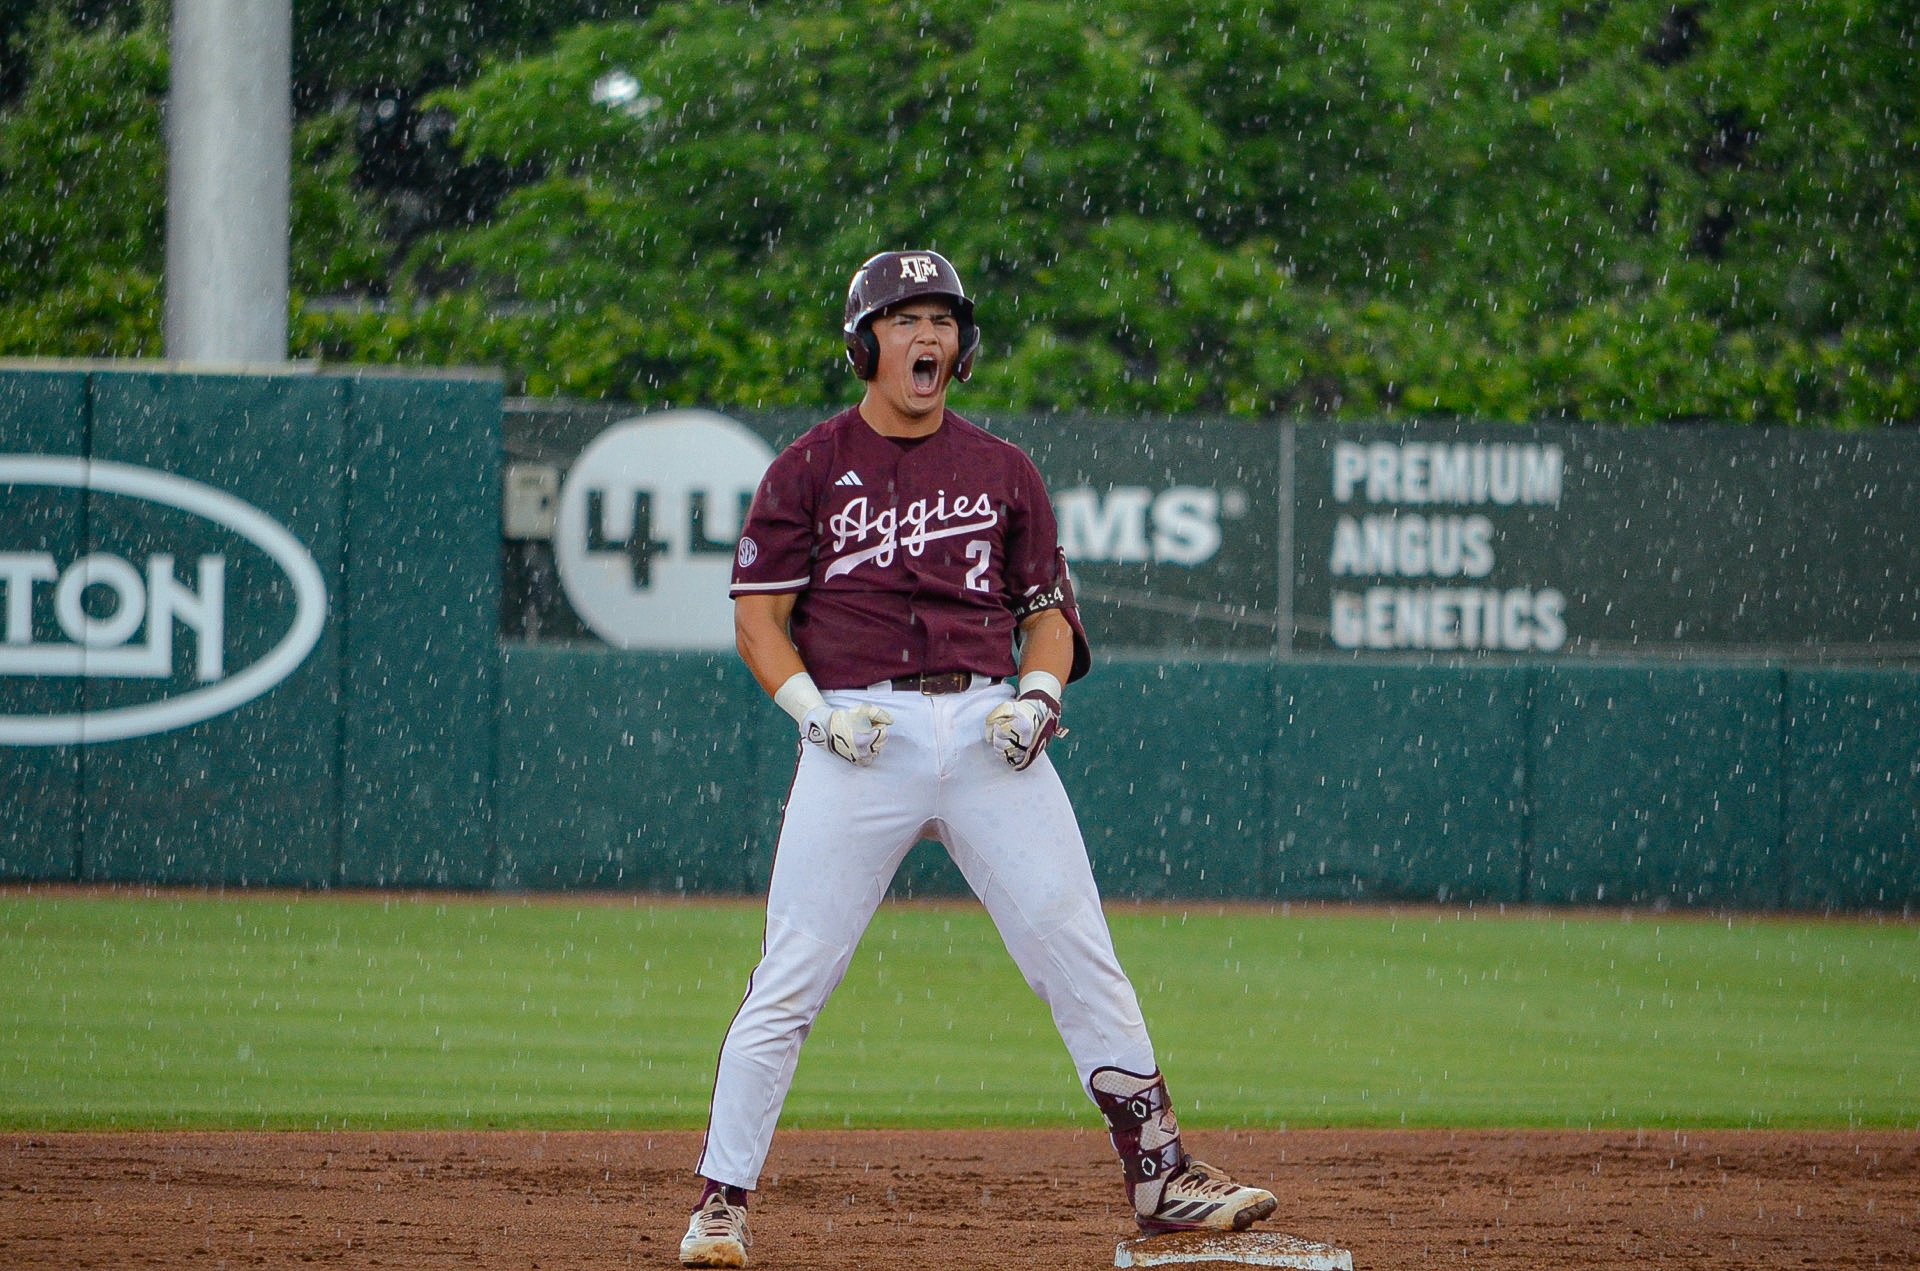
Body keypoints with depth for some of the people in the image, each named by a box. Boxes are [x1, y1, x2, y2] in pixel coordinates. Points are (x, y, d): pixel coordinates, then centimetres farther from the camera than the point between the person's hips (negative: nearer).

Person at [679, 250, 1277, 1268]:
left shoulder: (1002, 470, 15)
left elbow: (1049, 610, 17)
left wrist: (1038, 693, -3)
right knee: (790, 983, -6)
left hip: (985, 727, 2)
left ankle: (1160, 1176, 1)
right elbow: (758, 616, 4)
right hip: (860, 736, -2)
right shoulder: (810, 469, 7)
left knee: (1080, 959, -4)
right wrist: (815, 709, -11)